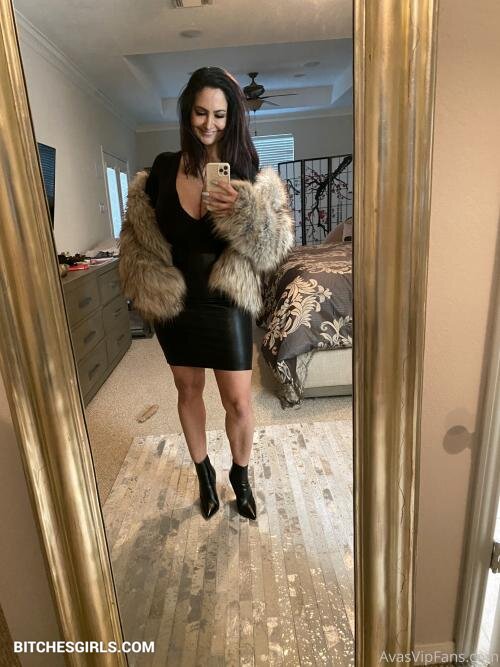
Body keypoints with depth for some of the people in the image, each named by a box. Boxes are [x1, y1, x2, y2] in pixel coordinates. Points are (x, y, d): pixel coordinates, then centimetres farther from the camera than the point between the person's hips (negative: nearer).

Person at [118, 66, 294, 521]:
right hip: (173, 304, 2)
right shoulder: (164, 168, -1)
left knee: (239, 402, 4)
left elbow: (277, 245, -12)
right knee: (189, 390, 16)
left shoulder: (246, 174, -6)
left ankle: (240, 476, 34)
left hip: (227, 304, -2)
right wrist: (149, 284, -9)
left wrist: (243, 211, -30)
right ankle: (204, 472, 41)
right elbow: (137, 232, 5)